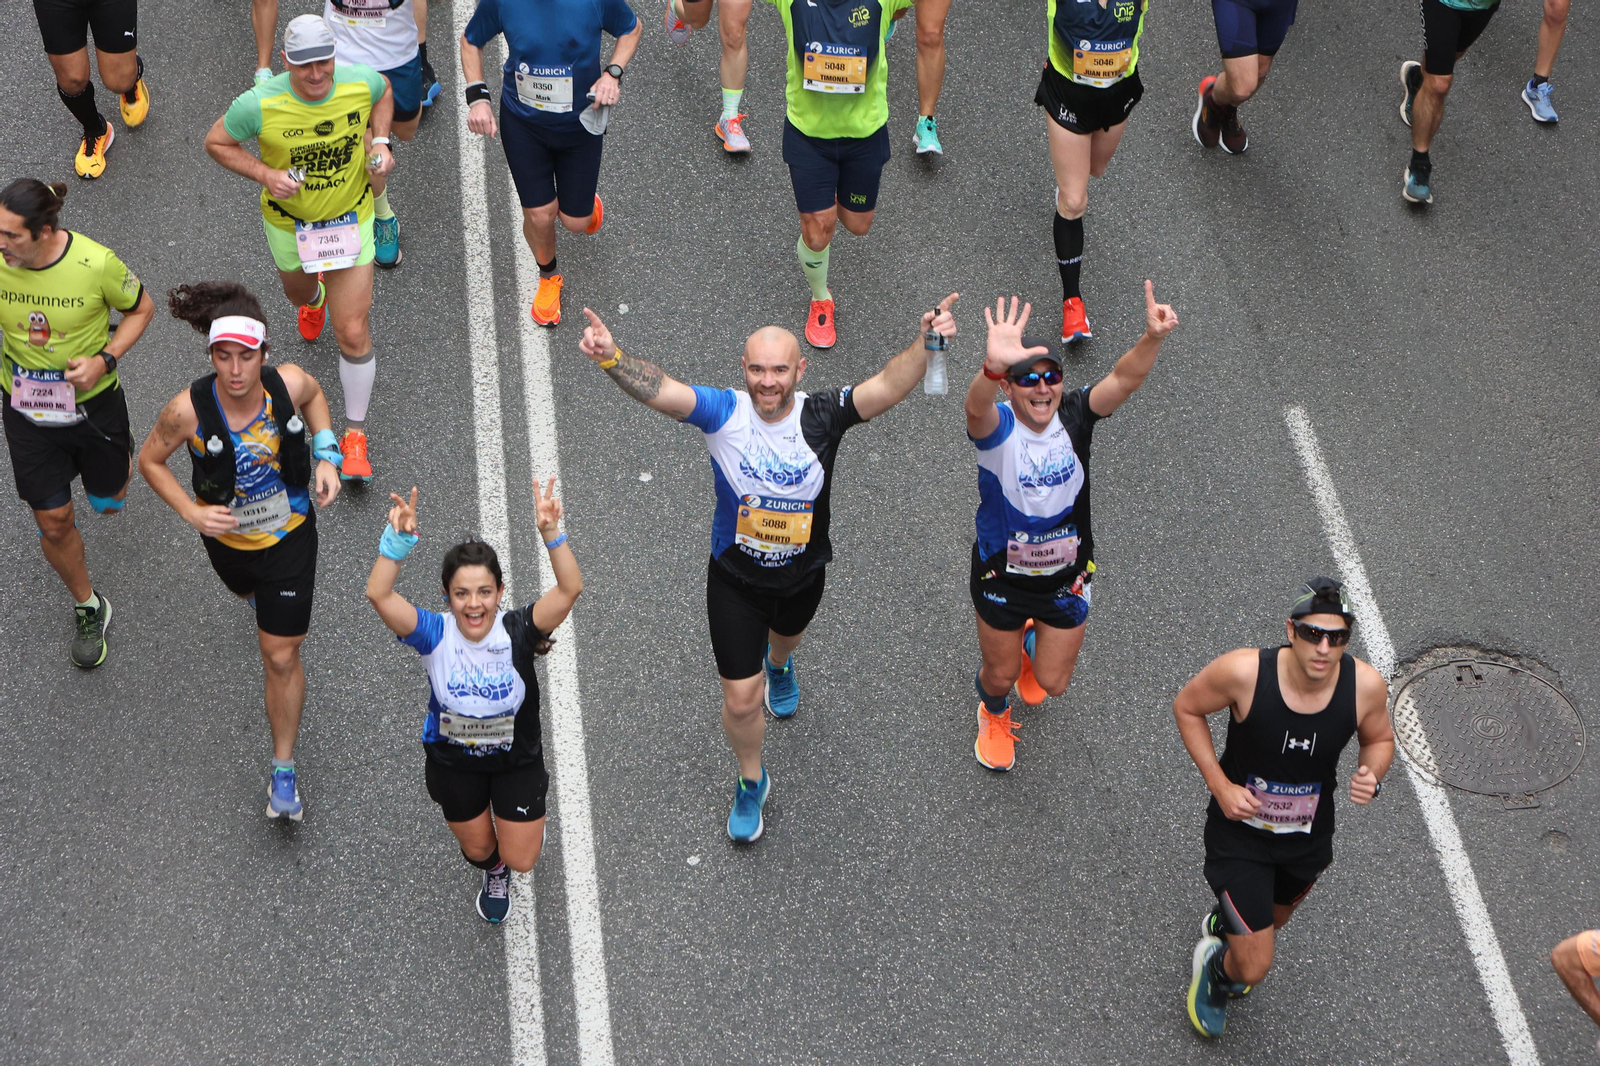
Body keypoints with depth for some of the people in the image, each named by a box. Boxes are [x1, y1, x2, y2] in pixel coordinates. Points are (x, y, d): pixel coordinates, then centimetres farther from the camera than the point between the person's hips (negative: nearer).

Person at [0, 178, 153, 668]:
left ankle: (117, 457, 58)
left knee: (109, 503, 21)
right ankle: (88, 608, 31)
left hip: (93, 402, -1)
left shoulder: (96, 263, -27)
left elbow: (141, 308, -8)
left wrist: (104, 360, -21)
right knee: (54, 523, 6)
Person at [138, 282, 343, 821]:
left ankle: (283, 769, 20)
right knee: (250, 592, 35)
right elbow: (149, 459, -12)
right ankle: (264, 598, 77)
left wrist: (326, 458, -12)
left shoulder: (288, 383, -27)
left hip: (289, 535, -1)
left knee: (281, 656, 1)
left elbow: (314, 396, 0)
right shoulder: (188, 410, -31)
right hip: (227, 539, 1)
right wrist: (191, 512, -24)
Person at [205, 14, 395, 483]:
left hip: (350, 218, -1)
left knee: (353, 333, -5)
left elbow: (384, 91, 4)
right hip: (288, 220, 1)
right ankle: (314, 297, 74)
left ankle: (355, 435, 13)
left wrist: (380, 142, -11)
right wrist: (266, 174, -26)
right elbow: (216, 142, -12)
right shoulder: (259, 104, -29)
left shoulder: (362, 82, -23)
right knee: (298, 292, 32)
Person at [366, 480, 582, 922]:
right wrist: (398, 539, -54)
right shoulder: (435, 634, -27)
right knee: (477, 849, 21)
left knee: (521, 860, 10)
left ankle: (526, 820, 47)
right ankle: (493, 873, 60)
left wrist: (551, 534, -57)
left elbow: (570, 589, -43)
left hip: (517, 757, -1)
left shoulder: (517, 631, -28)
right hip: (453, 761, 1)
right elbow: (378, 594, -41)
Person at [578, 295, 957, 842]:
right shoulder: (724, 412, -24)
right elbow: (659, 388, -38)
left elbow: (890, 386, -35)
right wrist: (611, 358, -57)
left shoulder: (822, 416, -22)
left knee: (785, 636, 35)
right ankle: (751, 781, 33)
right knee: (741, 699, 3)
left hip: (802, 575, 2)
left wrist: (925, 345, -54)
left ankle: (779, 663, 75)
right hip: (735, 577, -2)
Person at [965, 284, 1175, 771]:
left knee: (1052, 683, 16)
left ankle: (1032, 643, 55)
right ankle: (994, 714, 58)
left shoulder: (1074, 417, -16)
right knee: (1000, 674, 18)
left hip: (1066, 575, 2)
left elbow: (1124, 380, -33)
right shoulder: (996, 426, -25)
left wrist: (1152, 337, -54)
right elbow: (976, 407, -50)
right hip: (1003, 575, -2)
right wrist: (993, 365, -74)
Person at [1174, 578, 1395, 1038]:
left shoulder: (1366, 686, -23)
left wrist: (1371, 776, -24)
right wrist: (1219, 785, -19)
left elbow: (1380, 739, 0)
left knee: (1272, 921, 32)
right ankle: (1214, 964, 32)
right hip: (1240, 829, -4)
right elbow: (1186, 707, -12)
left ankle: (1223, 925, 69)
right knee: (1254, 967, -5)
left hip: (1308, 836, 4)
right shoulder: (1244, 672, -31)